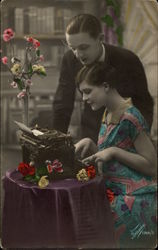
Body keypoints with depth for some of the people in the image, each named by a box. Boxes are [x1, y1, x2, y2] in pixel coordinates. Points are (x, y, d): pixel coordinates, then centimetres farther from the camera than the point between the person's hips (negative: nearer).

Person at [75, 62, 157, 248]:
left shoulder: (130, 117, -17)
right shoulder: (108, 114, 11)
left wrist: (113, 151, -21)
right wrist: (89, 143, -1)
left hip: (134, 199, -8)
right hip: (116, 195, 8)